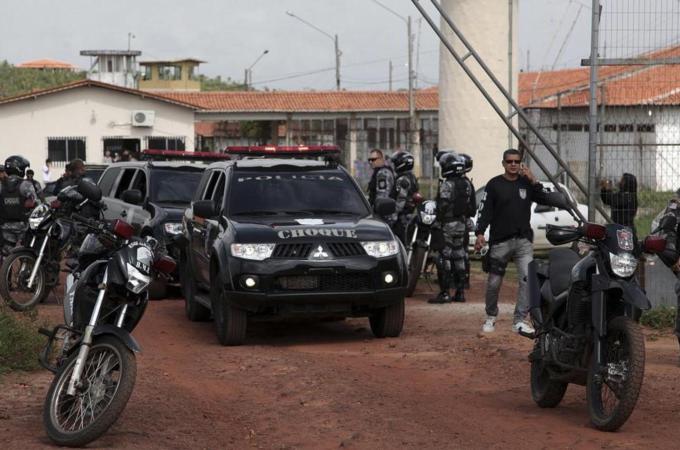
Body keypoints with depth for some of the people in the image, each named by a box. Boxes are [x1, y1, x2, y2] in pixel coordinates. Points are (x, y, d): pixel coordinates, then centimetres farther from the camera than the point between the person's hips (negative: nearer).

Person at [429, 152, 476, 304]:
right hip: (463, 225, 8)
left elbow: (443, 206, -20)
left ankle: (444, 293, -8)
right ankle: (460, 292, 15)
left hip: (448, 225, -8)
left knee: (444, 258, -5)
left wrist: (438, 221, -12)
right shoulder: (467, 184, 10)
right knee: (459, 258, 13)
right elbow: (472, 207, 13)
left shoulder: (447, 185, -15)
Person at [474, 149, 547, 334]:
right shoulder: (494, 184, 2)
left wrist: (533, 181, -12)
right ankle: (491, 317, 25)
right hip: (500, 241, -2)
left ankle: (519, 320, -6)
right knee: (494, 282, 5)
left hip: (523, 240, 2)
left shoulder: (526, 183, 10)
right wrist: (480, 234, -14)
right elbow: (484, 210, -2)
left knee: (528, 279, -11)